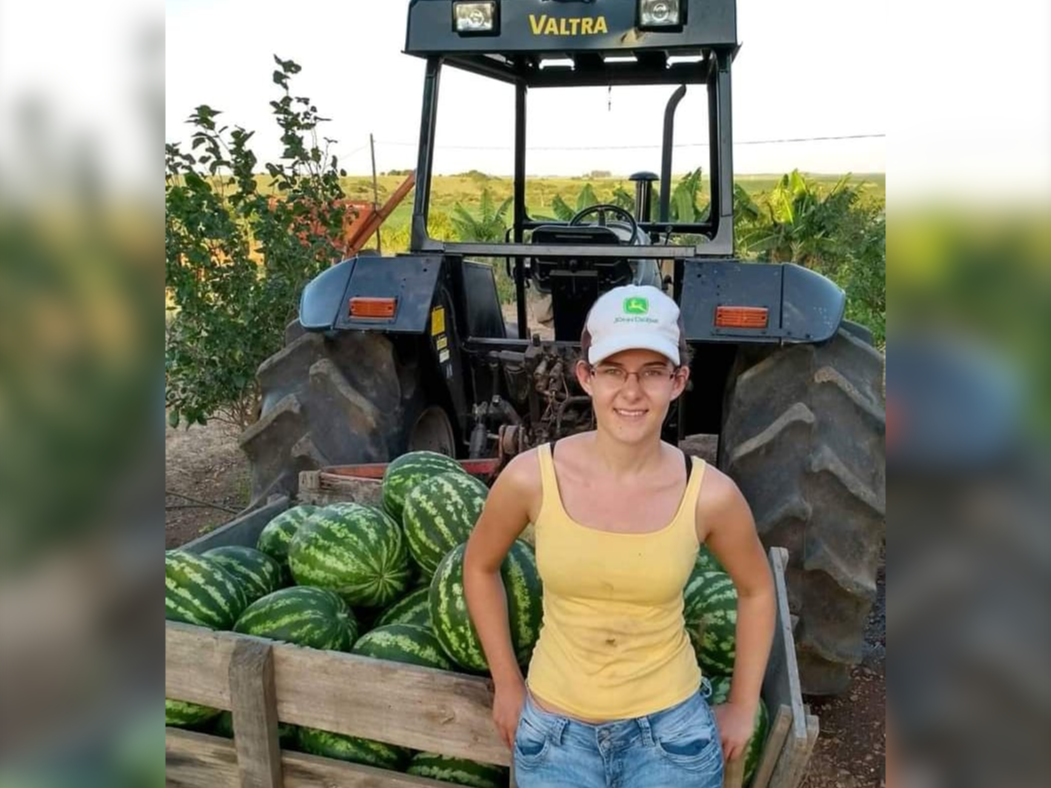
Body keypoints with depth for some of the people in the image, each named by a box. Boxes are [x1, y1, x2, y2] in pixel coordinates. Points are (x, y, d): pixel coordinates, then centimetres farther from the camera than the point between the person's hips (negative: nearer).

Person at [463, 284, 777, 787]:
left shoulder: (709, 494, -16)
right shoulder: (531, 477, -17)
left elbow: (756, 589, 3)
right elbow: (479, 566, 1)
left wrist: (743, 707, 6)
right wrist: (506, 683, 4)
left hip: (671, 731, 0)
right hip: (553, 730, 1)